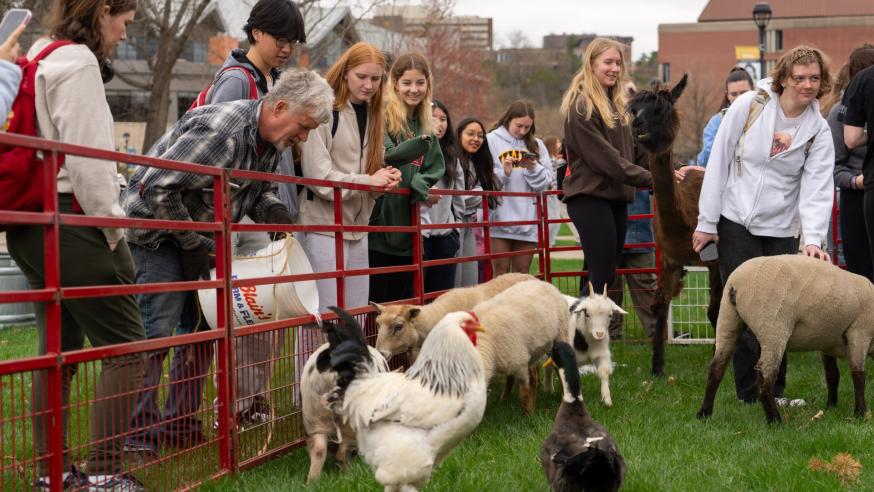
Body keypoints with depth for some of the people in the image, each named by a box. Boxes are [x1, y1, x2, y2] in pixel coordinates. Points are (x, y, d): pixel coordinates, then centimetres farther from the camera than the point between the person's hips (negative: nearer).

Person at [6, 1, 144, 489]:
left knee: (60, 348, 14)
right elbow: (86, 156, -17)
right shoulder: (78, 64, -10)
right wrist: (113, 228, -8)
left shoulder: (39, 60, 19)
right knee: (125, 346, -7)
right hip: (72, 220, -10)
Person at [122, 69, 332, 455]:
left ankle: (180, 427, 14)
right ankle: (138, 436, -10)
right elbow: (157, 188, -30)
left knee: (202, 331, 7)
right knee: (155, 334, -13)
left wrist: (272, 209, -10)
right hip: (157, 231, -9)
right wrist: (192, 244, -21)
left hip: (197, 240, 9)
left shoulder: (272, 141, 0)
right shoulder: (221, 131, -30)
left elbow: (259, 189, 15)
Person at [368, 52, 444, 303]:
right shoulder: (382, 117, -7)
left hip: (409, 226, 7)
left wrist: (421, 181, -10)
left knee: (403, 299, 12)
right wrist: (421, 142, -32)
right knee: (377, 299, -4)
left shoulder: (426, 125, 14)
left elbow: (437, 167, 12)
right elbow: (385, 156, -19)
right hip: (379, 221, -6)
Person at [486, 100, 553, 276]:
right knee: (500, 273, -3)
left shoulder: (536, 145, 14)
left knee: (522, 273, 7)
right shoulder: (491, 140, 3)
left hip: (527, 219, 3)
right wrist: (503, 172, -20)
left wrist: (533, 169, -11)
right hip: (499, 217, -3)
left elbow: (546, 182, 6)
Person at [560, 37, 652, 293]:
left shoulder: (617, 104, 17)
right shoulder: (581, 106, -11)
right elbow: (605, 158, -17)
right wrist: (650, 178, -19)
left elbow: (629, 149, 17)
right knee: (602, 275, -12)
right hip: (590, 197, -8)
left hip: (616, 198, 9)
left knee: (603, 274, 7)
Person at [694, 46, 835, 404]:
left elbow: (817, 189, -8)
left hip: (781, 230, 2)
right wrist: (707, 222, -4)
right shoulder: (749, 106, -8)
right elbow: (718, 162, -4)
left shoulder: (818, 131, -1)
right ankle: (750, 394, 6)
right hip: (736, 223, -2)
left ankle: (775, 393, 17)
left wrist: (813, 239, -24)